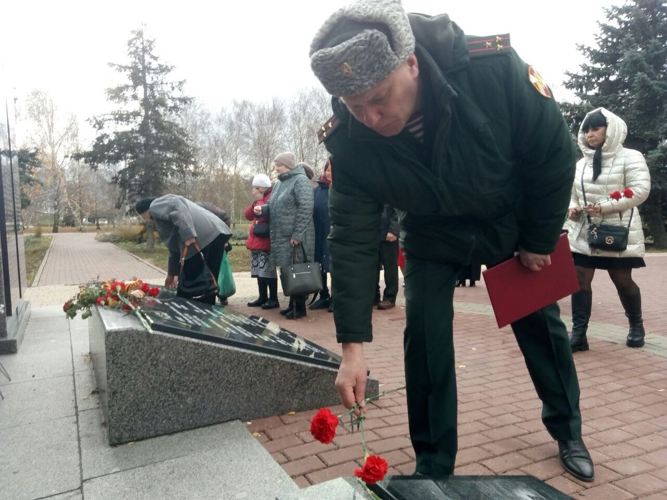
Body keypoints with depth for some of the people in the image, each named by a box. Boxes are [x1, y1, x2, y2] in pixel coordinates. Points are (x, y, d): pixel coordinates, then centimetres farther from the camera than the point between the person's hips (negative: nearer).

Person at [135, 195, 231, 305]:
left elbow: (178, 207, -13)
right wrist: (172, 273, 45)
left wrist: (188, 234, -21)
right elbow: (175, 247, 39)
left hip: (204, 237, -10)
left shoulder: (155, 206, 10)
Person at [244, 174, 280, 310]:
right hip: (256, 240, 9)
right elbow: (248, 215, 12)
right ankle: (263, 297, 19)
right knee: (259, 270, 11)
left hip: (266, 241, -9)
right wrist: (255, 202, -1)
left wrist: (259, 200, -11)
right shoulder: (260, 198, 18)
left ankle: (273, 299, -1)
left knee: (268, 270, -8)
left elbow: (265, 213, -23)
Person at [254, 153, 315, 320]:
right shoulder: (279, 183, 19)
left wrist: (297, 234, -20)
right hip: (282, 236, 8)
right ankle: (292, 304, 22)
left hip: (295, 237, -8)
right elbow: (274, 207, 25)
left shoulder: (300, 180, -8)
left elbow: (306, 208, -17)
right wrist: (262, 208, 1)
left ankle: (299, 307, 8)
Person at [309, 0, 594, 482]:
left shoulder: (493, 66, -35)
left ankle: (568, 433, 39)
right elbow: (353, 238, -26)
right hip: (431, 235, 1)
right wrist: (353, 345, -30)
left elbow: (555, 153, -19)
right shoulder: (349, 140, -29)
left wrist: (539, 241, -10)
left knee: (541, 324, 13)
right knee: (425, 340, -6)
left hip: (513, 221, 0)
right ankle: (433, 464, 14)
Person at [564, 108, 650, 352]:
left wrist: (605, 206, -22)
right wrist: (573, 207, -3)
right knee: (580, 279, -4)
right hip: (583, 230, 5)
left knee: (622, 280, 4)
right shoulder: (581, 163, 14)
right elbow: (572, 193, 20)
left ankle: (636, 326, 29)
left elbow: (640, 190, -14)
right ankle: (578, 334, -1)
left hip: (617, 230, -4)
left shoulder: (630, 157, -3)